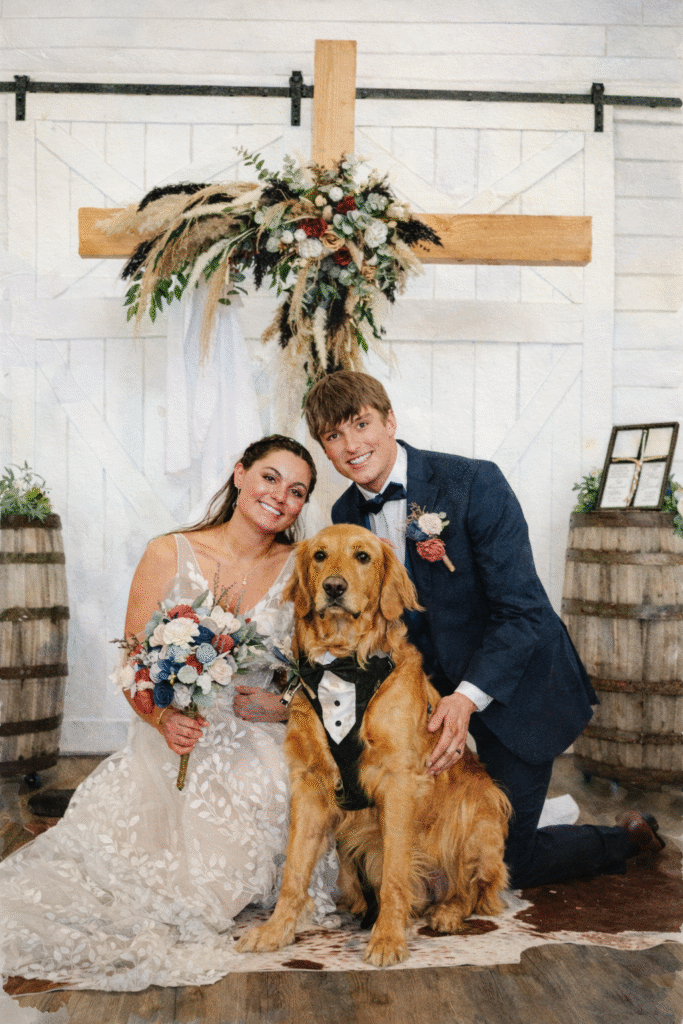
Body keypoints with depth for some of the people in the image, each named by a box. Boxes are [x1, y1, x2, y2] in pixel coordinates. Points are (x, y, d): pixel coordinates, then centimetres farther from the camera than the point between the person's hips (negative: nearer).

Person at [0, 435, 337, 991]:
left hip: (259, 754, 1)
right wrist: (162, 717, -21)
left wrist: (285, 705, -11)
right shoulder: (169, 555, -2)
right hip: (174, 747, -1)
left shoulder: (299, 570, 3)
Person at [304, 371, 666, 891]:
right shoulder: (346, 514, -2)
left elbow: (523, 610, -23)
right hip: (431, 687, 6)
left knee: (506, 861, 1)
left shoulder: (475, 483, -21)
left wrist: (469, 696, -35)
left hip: (514, 687, -5)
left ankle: (627, 837, 29)